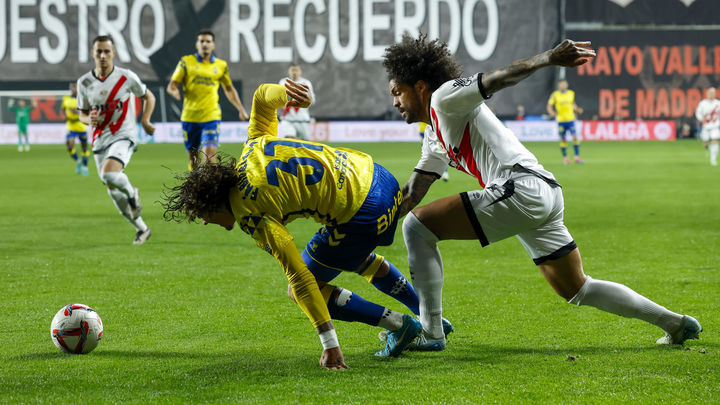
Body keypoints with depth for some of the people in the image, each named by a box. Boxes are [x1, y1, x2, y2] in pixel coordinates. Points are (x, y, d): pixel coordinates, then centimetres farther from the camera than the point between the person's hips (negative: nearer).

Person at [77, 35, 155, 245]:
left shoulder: (127, 77, -6)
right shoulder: (84, 83, 1)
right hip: (100, 140, 4)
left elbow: (148, 97, 9)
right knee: (114, 192, 7)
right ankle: (141, 228, 27)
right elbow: (82, 113, 13)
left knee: (109, 174, -32)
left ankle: (132, 192, 1)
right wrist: (89, 120, -10)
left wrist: (145, 120, -6)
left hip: (124, 136, -4)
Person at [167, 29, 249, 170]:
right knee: (193, 157, 6)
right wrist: (174, 91, -21)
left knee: (210, 152, -16)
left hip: (211, 117, 0)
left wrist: (241, 109, 17)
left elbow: (229, 89, 22)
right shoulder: (186, 62, 3)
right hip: (190, 116, 0)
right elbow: (172, 85, 2)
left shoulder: (221, 65, 8)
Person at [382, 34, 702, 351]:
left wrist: (549, 58, -26)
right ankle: (676, 323, 21)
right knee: (576, 291, 19)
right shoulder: (434, 136, 28)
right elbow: (411, 194, 30)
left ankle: (430, 332, -9)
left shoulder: (444, 98, 0)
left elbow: (496, 79, -14)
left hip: (521, 187, -11)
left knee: (417, 226, -9)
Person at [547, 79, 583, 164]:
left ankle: (577, 157, -3)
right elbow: (549, 106, 1)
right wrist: (552, 112, -19)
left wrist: (577, 109, 2)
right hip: (561, 120, -1)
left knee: (575, 137, -9)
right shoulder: (555, 95, -3)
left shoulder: (571, 93, 6)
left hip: (570, 119, 2)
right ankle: (565, 157, 16)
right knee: (563, 139, 2)